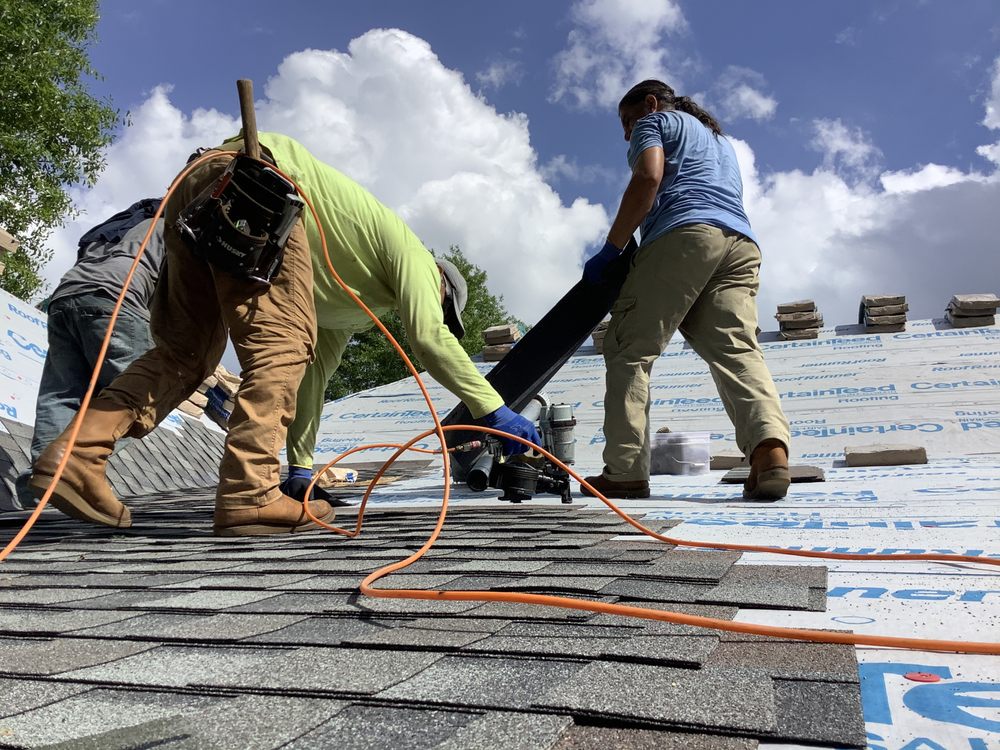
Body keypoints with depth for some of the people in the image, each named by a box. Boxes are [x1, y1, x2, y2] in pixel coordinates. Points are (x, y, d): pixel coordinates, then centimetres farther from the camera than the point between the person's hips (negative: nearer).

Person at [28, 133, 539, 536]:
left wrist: (303, 465, 31)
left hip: (197, 193, 9)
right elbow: (430, 339, -5)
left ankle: (75, 459, -2)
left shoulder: (353, 304, 29)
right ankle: (250, 494, -19)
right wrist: (495, 411, -1)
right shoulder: (411, 251, 9)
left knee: (184, 353, 7)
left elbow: (314, 372, 29)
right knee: (283, 343, -12)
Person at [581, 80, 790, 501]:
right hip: (741, 243, 7)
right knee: (737, 349, -8)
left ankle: (625, 471, -14)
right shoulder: (719, 139, 41)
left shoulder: (655, 121, 19)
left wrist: (611, 249, -4)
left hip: (683, 233, -7)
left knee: (630, 348, -7)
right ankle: (769, 446, -32)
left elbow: (648, 177, -2)